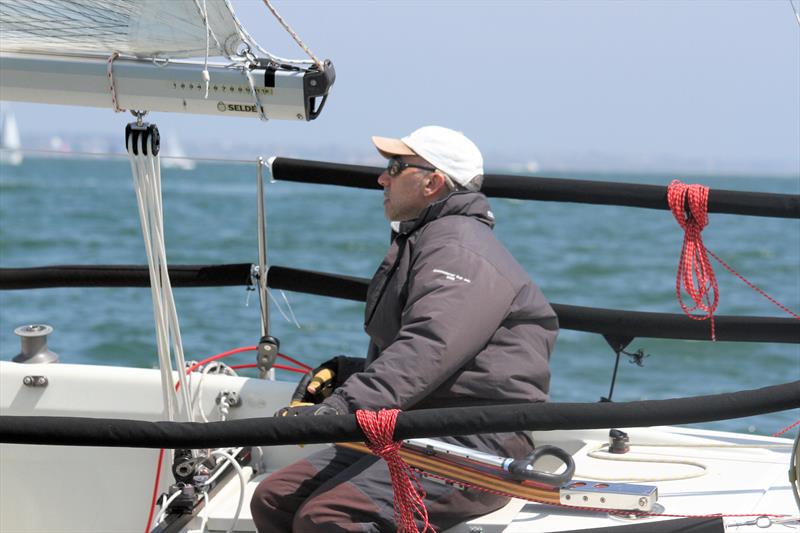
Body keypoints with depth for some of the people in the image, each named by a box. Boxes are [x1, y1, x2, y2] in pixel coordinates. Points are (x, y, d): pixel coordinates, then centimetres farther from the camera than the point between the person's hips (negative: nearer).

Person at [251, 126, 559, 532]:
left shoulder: (459, 248, -10)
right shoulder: (420, 243, 27)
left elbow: (428, 350, -28)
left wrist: (340, 407, -37)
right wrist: (341, 373, 12)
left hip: (474, 445, -11)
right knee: (272, 500, -3)